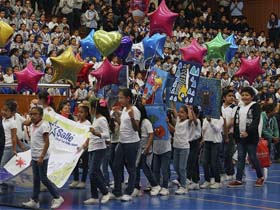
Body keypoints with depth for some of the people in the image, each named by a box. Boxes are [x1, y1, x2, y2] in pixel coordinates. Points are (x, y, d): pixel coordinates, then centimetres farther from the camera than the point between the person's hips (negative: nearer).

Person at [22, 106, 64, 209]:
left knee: (43, 179, -4)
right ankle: (34, 200, 15)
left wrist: (41, 157, -21)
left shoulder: (43, 126, -13)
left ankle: (57, 197, 6)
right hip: (34, 157, 8)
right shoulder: (33, 126, 11)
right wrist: (33, 157, 16)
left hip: (42, 158, -8)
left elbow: (47, 143, -17)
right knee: (36, 179, 10)